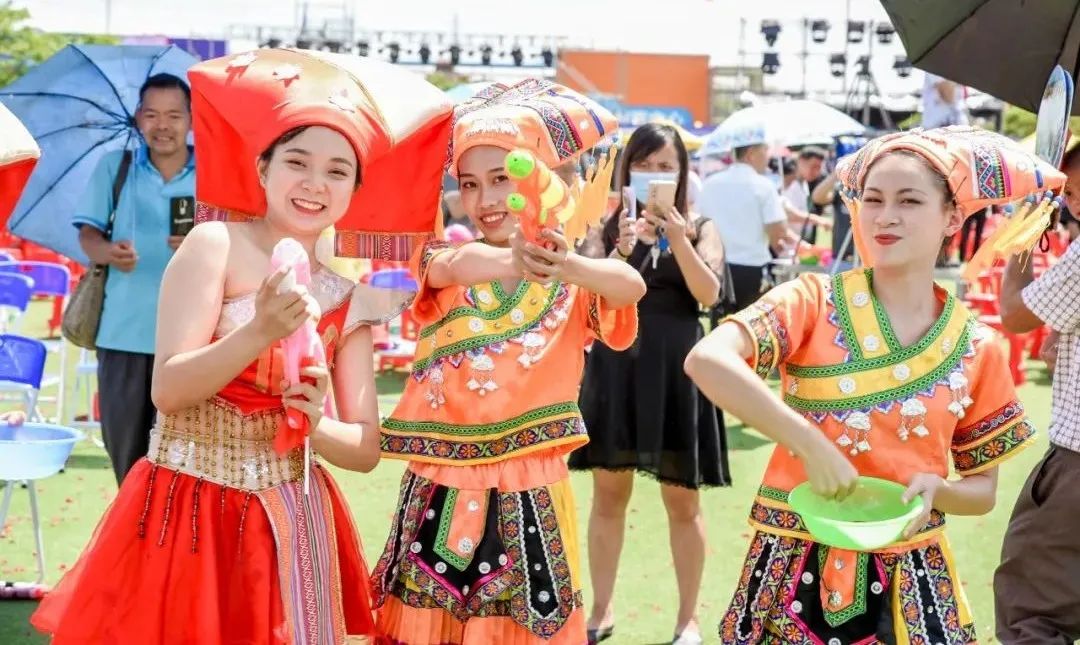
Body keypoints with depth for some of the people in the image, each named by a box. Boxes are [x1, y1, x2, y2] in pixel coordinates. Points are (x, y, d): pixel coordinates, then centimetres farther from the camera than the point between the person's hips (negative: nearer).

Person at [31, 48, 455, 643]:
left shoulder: (346, 299, 5)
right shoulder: (214, 245, -7)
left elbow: (365, 448, 4)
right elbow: (168, 389, -15)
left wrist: (316, 425, -17)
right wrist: (260, 332, -28)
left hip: (289, 522, 4)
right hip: (187, 507, -4)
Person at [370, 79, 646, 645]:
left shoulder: (573, 284, -1)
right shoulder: (444, 263, 1)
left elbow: (632, 286, -23)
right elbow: (457, 264, -23)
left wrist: (571, 267, -46)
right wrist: (511, 261, -46)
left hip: (525, 499, -1)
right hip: (440, 496, 1)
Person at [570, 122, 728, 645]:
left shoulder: (700, 228, 4)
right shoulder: (609, 227, 5)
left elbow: (708, 294, -12)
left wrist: (678, 240, -24)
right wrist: (622, 250, -26)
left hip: (676, 368, -1)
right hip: (615, 366, 1)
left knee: (681, 498, 4)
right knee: (608, 491, 9)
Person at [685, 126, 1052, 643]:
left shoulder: (976, 350, 1)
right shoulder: (814, 303, -8)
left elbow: (982, 489, 9)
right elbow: (706, 360, -25)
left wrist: (937, 491, -13)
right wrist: (811, 444, -28)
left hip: (910, 580, 2)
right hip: (799, 570, -2)